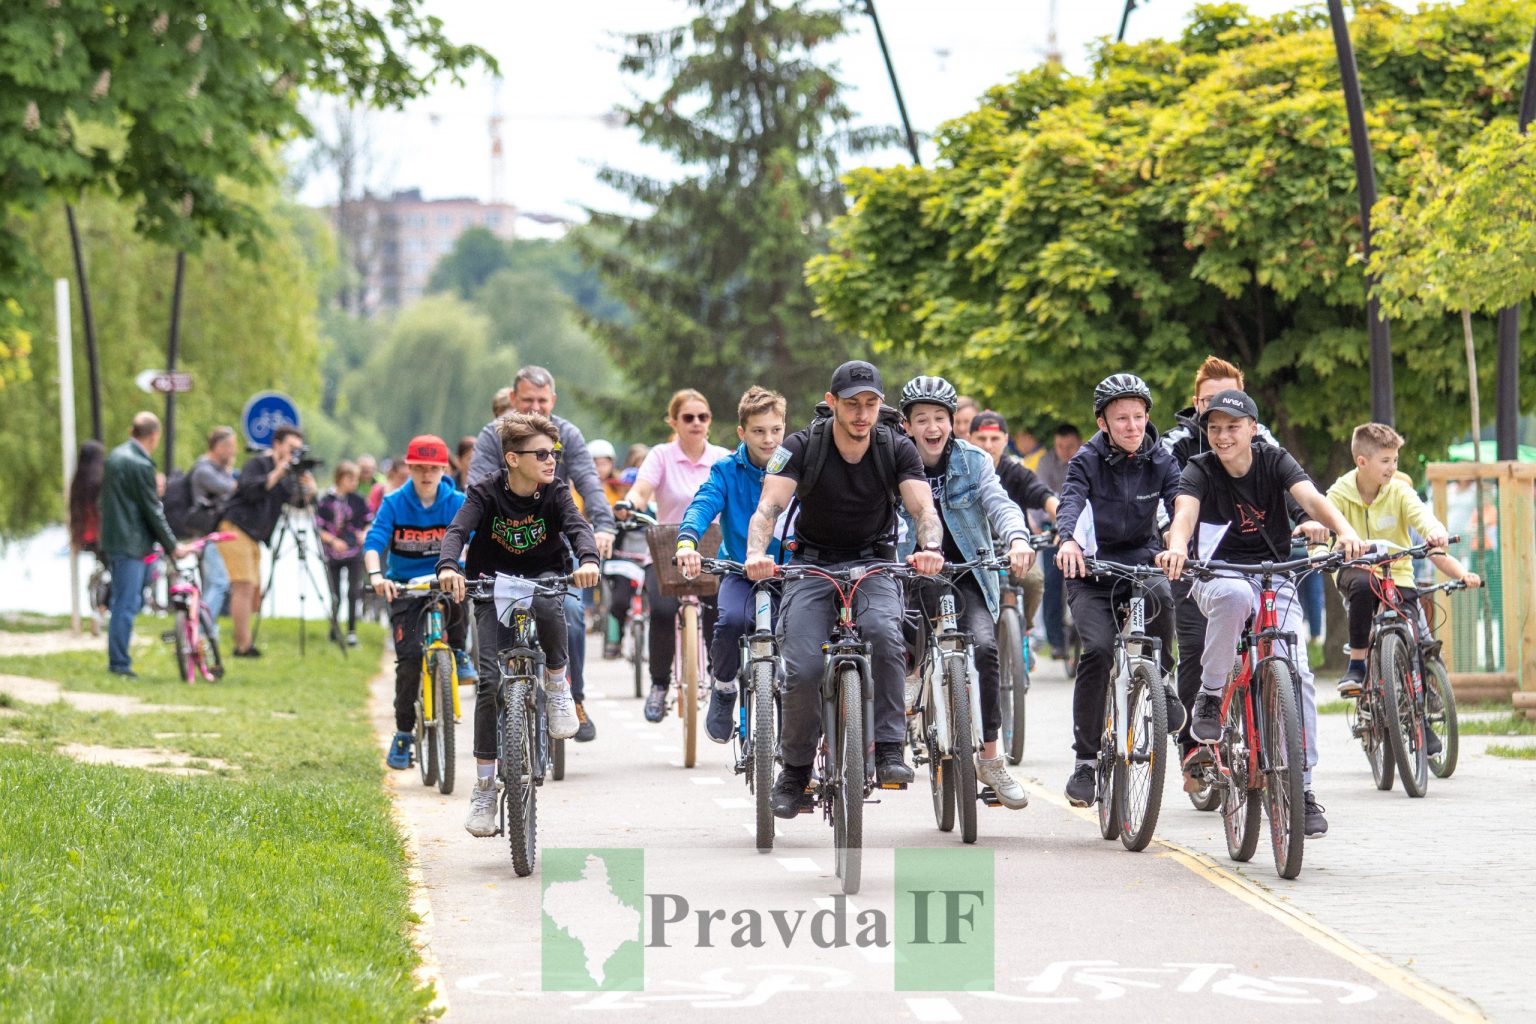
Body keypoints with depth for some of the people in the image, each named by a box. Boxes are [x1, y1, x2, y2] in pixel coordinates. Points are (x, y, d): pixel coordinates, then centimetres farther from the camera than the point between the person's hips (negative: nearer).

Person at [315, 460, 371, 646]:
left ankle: (351, 631, -1)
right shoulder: (325, 502, -3)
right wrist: (333, 541, -16)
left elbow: (369, 522, 9)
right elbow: (319, 528, -2)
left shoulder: (357, 500, 1)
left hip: (354, 553, 0)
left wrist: (365, 534, -10)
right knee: (335, 596, 3)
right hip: (333, 554, 0)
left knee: (353, 592, -9)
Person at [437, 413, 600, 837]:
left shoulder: (555, 493, -11)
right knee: (490, 681, -13)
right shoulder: (486, 494, -14)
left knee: (547, 605, -39)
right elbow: (458, 530, -29)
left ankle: (557, 683, -11)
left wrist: (588, 560, -49)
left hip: (543, 576, 1)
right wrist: (448, 567, -50)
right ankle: (484, 786, -6)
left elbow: (578, 527, -27)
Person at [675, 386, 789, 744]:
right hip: (741, 574, -1)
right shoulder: (727, 472, -3)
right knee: (731, 619, -31)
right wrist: (687, 541, -40)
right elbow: (703, 506, -18)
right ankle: (723, 689, -3)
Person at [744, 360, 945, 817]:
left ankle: (889, 750, -24)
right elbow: (769, 507, -23)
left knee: (884, 632, -32)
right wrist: (756, 553, -44)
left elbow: (923, 508, -18)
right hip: (812, 566, 0)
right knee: (803, 669, -18)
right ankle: (795, 768, 4)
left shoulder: (897, 449, -8)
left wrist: (930, 548, -42)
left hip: (873, 564, 0)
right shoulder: (801, 447, -12)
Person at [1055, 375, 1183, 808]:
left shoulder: (1161, 462, -1)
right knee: (1097, 649, -23)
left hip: (1142, 560, 1)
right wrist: (1067, 539, -47)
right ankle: (1085, 757, -13)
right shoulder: (1087, 461, -6)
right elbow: (1071, 501, -24)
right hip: (1092, 570, -1)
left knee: (1160, 597, -35)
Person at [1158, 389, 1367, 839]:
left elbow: (1311, 498, -22)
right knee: (1235, 593, -39)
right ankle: (1210, 697, -21)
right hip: (1217, 577, -2)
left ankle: (1302, 788, -9)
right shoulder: (1200, 470, -8)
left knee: (1297, 674, -17)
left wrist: (1345, 531, -43)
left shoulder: (1274, 461, -5)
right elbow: (1184, 511, -28)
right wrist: (1177, 547, -52)